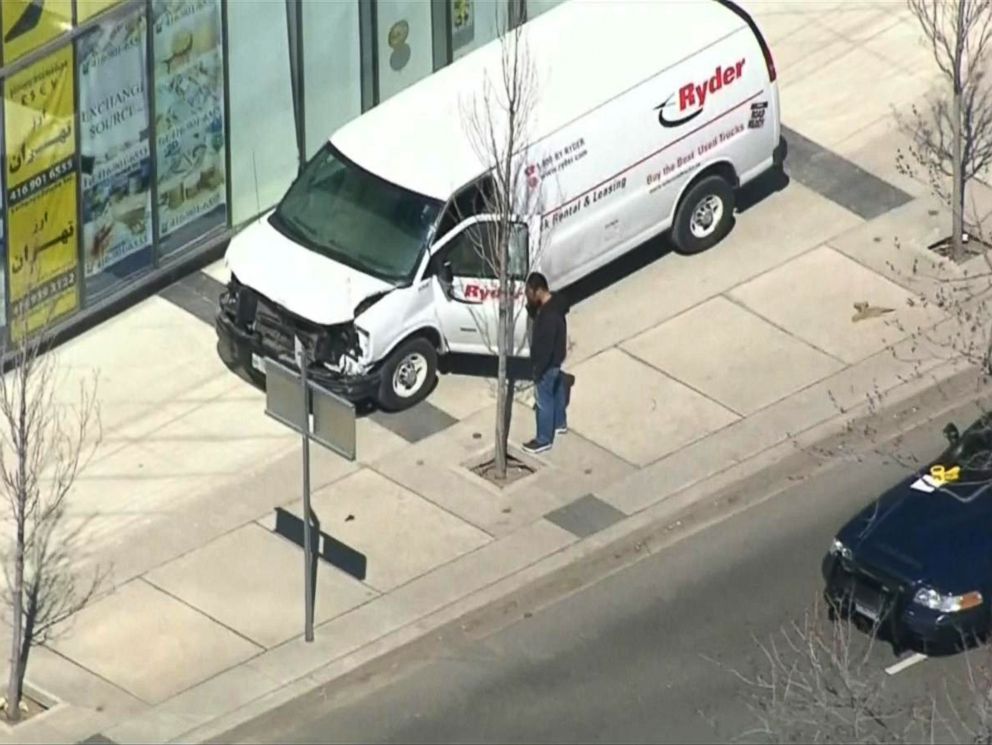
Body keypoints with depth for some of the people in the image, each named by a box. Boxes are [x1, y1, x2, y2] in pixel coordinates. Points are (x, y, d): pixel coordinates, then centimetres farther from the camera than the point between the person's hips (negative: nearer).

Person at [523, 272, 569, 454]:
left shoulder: (550, 315, -37)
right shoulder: (553, 301, -8)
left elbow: (546, 347, -30)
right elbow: (536, 315, 11)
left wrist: (538, 371, -20)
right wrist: (530, 306, -11)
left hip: (548, 363, -9)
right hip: (556, 359, 9)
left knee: (544, 401, 8)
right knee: (557, 392, 28)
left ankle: (544, 440, 23)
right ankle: (559, 424, 49)